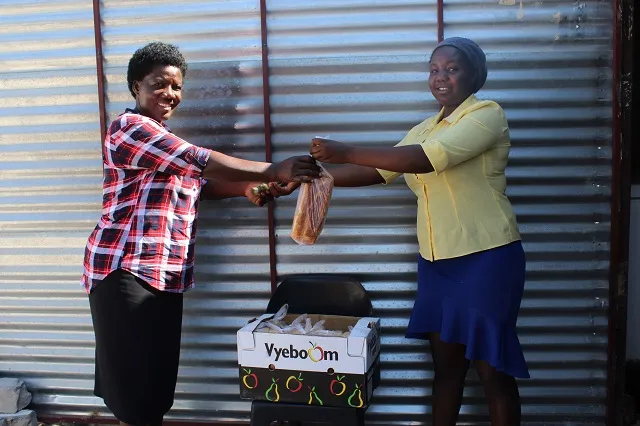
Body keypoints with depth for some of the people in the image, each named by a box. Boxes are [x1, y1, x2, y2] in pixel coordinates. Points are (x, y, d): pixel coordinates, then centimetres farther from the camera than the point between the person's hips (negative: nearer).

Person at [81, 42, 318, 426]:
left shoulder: (166, 140, 21)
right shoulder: (130, 128, -11)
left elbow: (199, 182, 15)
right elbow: (200, 162, -22)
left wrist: (249, 188, -3)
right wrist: (273, 171, -24)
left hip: (164, 273, 9)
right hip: (126, 269, -9)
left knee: (157, 379, 15)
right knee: (135, 384, -2)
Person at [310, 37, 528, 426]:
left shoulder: (488, 114, -10)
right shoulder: (425, 129, 14)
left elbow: (425, 159, -23)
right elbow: (376, 171, 11)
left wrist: (344, 151, -24)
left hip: (486, 258, -7)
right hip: (437, 260, 7)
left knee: (492, 368, 3)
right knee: (446, 364, 15)